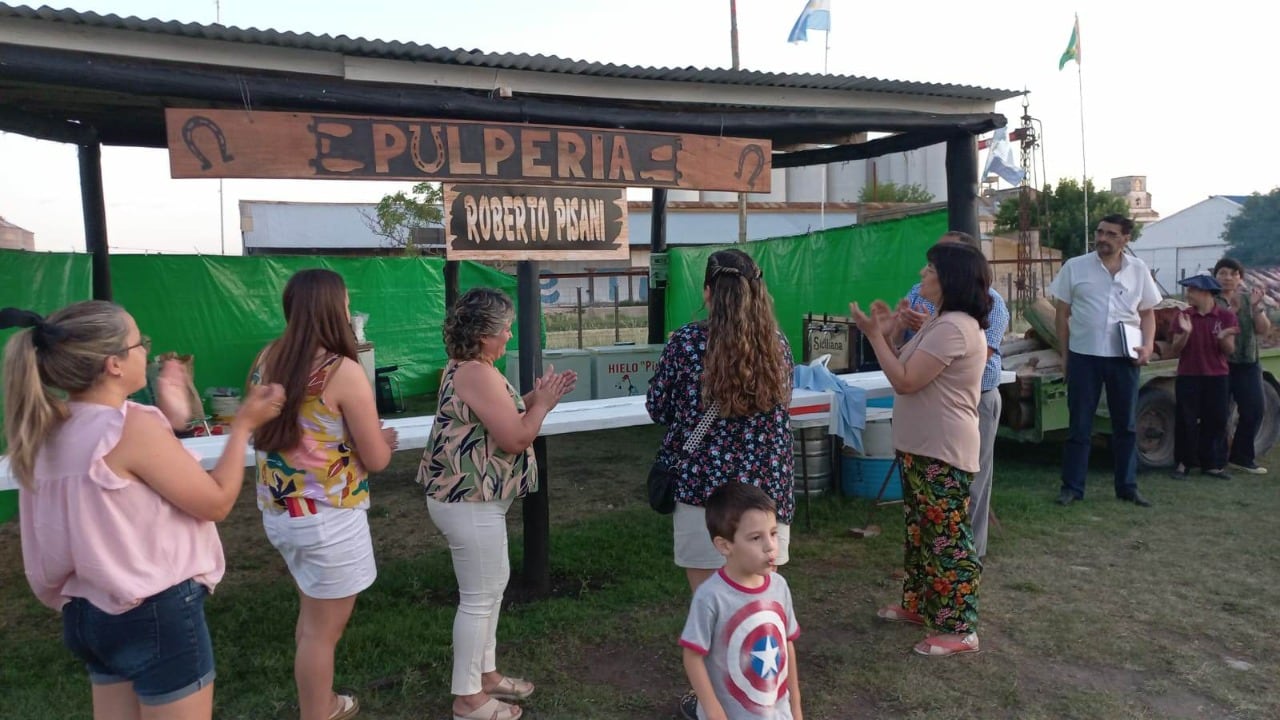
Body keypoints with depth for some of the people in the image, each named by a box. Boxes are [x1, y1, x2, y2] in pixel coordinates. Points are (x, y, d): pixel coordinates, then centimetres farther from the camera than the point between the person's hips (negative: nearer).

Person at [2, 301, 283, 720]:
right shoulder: (133, 426, -23)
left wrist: (166, 415, 16)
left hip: (89, 612, 8)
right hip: (156, 615, -8)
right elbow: (216, 502, -15)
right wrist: (243, 425, -5)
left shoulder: (48, 430, 2)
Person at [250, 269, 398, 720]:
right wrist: (383, 438, 7)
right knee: (323, 628, 9)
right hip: (327, 518, -8)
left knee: (314, 614, 26)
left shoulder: (267, 359, 1)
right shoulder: (343, 371, -20)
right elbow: (377, 459, -14)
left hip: (279, 511, 8)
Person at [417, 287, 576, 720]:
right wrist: (543, 403, -7)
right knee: (479, 596, 1)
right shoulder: (478, 374, -22)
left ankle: (485, 674, 34)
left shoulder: (466, 367, 12)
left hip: (471, 495, 11)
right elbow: (515, 438, -21)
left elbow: (497, 420, 19)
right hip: (469, 501, -11)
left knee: (493, 583, 20)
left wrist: (533, 398, 9)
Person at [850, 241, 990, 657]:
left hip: (943, 452, -11)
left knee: (948, 536, -3)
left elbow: (905, 381, -23)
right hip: (923, 447, 11)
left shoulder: (954, 327, -21)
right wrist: (889, 331, 6)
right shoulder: (942, 323, 14)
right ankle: (918, 605, 34)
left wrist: (873, 334, -16)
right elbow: (909, 371, 14)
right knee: (921, 530, 20)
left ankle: (959, 630, 7)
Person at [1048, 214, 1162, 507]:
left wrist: (1148, 345, -5)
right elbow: (1062, 314, 2)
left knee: (1126, 425, 11)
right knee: (1079, 426, 4)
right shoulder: (1075, 267, -1)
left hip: (1124, 358, 2)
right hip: (1084, 356, -2)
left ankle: (1127, 486, 23)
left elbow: (1147, 312, 12)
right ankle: (1072, 486, 12)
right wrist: (1065, 354, 0)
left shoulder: (1139, 270, 5)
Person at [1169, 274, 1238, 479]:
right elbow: (1176, 349, -1)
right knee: (1186, 421, 1)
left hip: (1217, 378, 0)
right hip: (1187, 378, 0)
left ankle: (1213, 464, 14)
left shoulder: (1226, 316, -1)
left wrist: (1223, 337, -22)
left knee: (1216, 422, 5)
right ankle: (1184, 463, 10)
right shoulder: (1184, 316, 1)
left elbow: (1230, 350, -1)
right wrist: (1185, 333, -20)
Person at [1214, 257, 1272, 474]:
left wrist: (1257, 308, -11)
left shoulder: (1250, 298, 10)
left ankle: (1242, 457, 14)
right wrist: (1232, 309, -25)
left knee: (1254, 410, 1)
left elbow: (1264, 330, 3)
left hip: (1248, 363, 4)